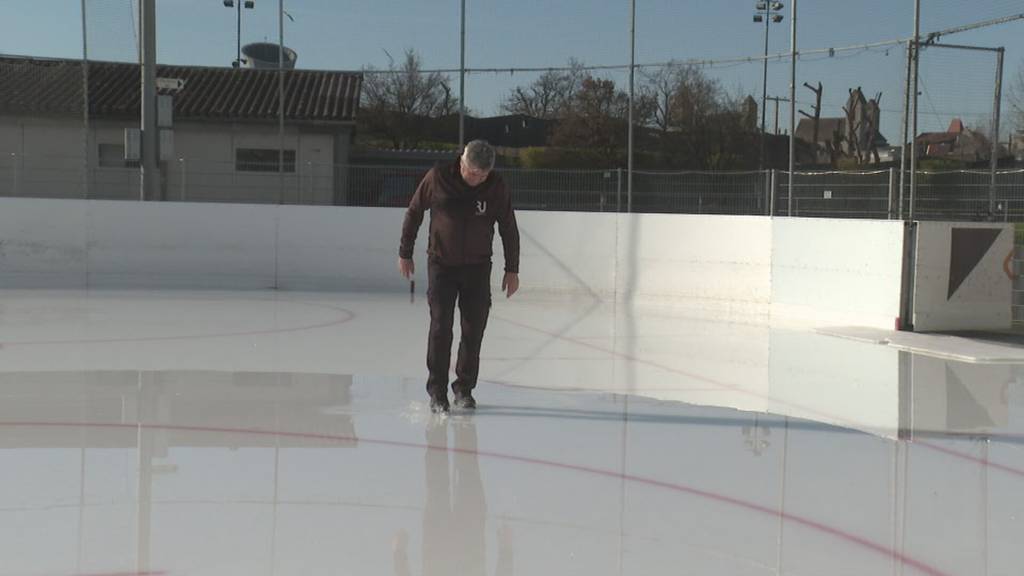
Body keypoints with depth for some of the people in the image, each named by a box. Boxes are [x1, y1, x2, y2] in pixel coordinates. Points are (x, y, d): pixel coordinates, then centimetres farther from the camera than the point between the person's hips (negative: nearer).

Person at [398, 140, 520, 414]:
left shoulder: (496, 186, -9)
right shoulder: (438, 177, -13)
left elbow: (509, 229, 1)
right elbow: (413, 213, 1)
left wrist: (512, 269, 3)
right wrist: (405, 253, 4)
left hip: (478, 268, 2)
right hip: (441, 264, -1)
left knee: (473, 330, 3)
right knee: (440, 327, -9)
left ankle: (464, 389, 18)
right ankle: (437, 392, 0)